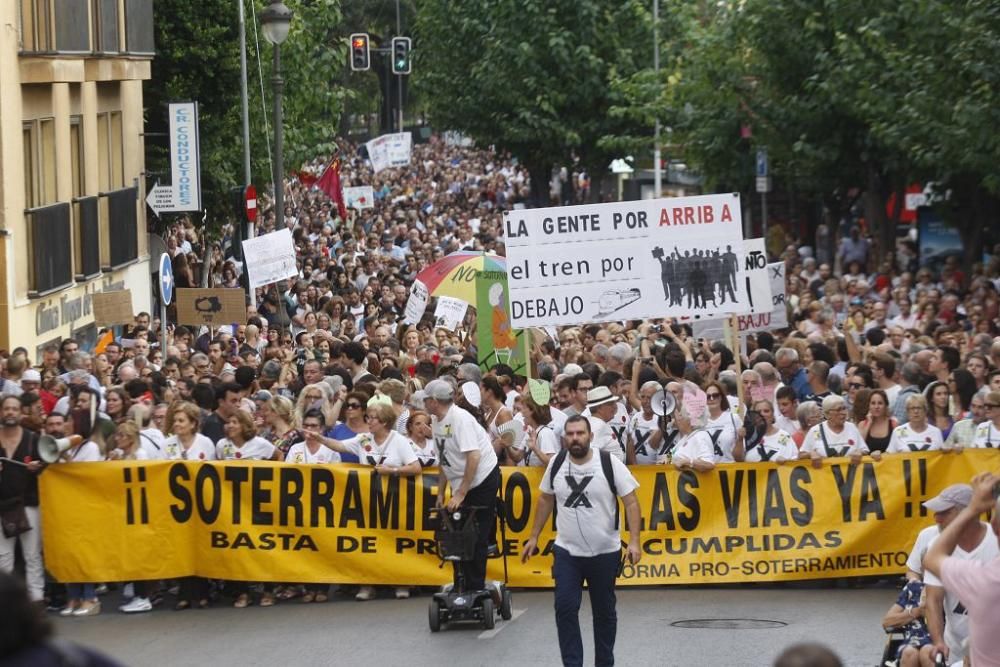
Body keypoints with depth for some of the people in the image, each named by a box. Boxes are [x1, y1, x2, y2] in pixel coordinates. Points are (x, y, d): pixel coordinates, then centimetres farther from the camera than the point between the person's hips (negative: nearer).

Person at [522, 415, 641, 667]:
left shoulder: (609, 464, -11)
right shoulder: (556, 464, 0)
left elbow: (631, 503, -10)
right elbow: (545, 500, 14)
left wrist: (634, 541, -19)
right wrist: (534, 537, 14)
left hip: (605, 552, -2)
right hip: (566, 551, 2)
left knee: (604, 611, 10)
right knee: (565, 608, -9)